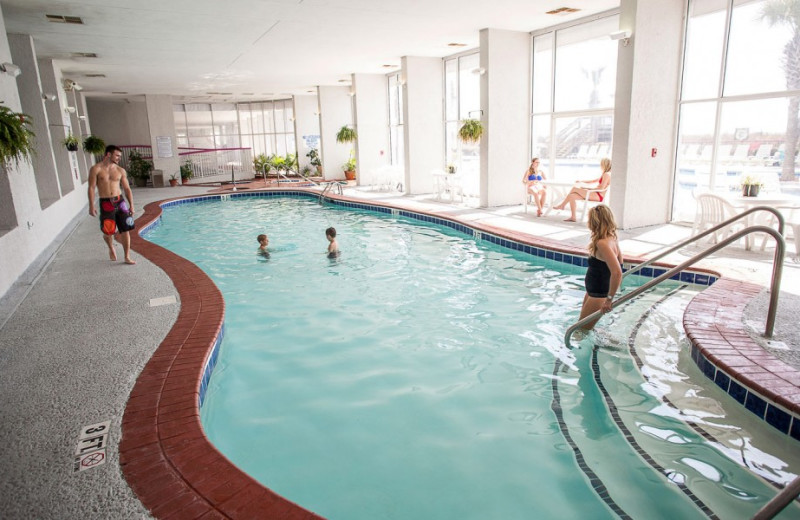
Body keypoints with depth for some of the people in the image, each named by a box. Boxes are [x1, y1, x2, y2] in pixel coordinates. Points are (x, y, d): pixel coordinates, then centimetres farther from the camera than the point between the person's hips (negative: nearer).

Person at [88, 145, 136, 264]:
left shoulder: (120, 170, 7)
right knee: (108, 231, 5)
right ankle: (111, 248, 38)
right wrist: (91, 206, -7)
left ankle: (127, 257, 6)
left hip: (120, 201, 2)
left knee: (126, 230, -2)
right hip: (106, 203, -2)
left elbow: (127, 189, 9)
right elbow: (91, 188, -3)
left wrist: (131, 205, 4)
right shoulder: (96, 169, -1)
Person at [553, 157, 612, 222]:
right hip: (596, 195, 10)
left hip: (598, 196, -10)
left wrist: (588, 187, -13)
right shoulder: (604, 174, 21)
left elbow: (601, 188, -19)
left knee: (575, 188, -14)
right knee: (572, 196, -5)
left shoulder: (607, 174, -10)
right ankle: (573, 217, -8)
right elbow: (595, 181, 29)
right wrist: (582, 181, 21)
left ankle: (562, 205, -1)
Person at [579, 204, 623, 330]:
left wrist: (609, 299, -30)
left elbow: (617, 273, -38)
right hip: (593, 292, 10)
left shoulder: (602, 243, -28)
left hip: (599, 296, -10)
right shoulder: (611, 238, 1)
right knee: (582, 327, 23)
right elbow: (620, 260, 18)